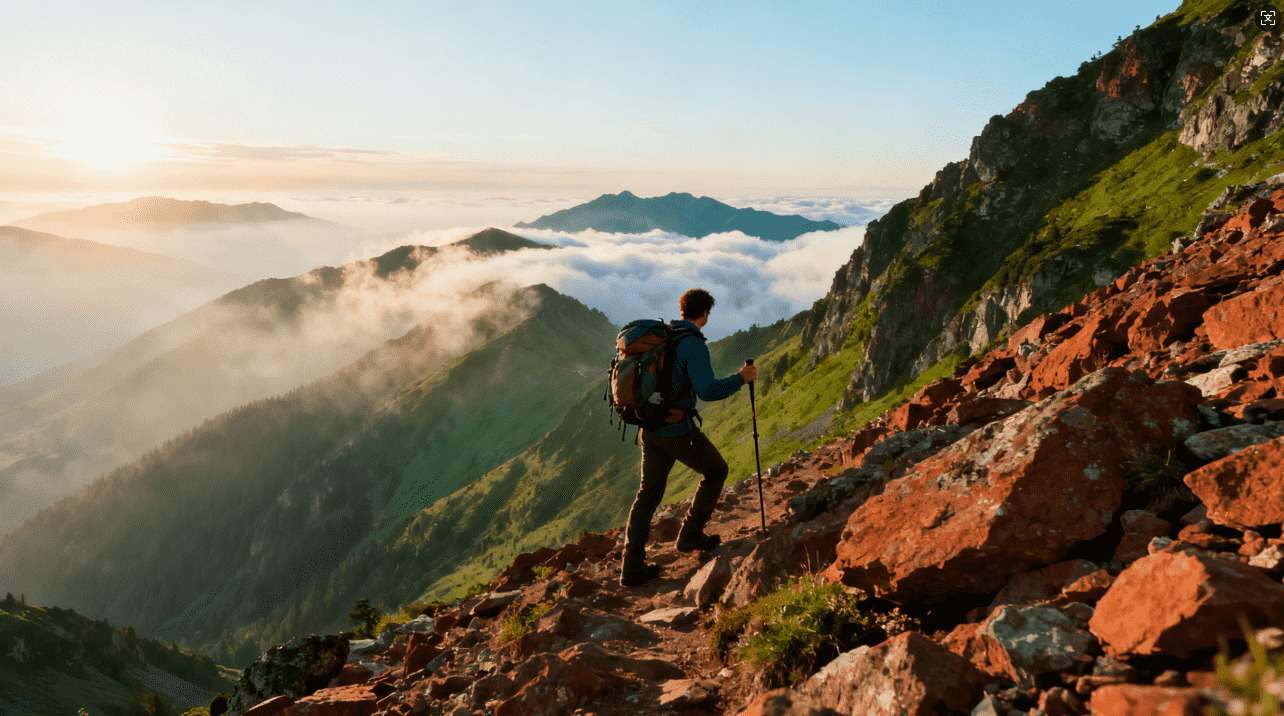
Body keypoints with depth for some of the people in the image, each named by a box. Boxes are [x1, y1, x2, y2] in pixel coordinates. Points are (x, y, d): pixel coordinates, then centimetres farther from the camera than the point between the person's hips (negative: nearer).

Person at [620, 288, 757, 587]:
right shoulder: (693, 344, -16)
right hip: (678, 430, -7)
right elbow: (707, 390, -25)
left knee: (648, 493, 12)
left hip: (650, 428, 7)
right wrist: (741, 379, -12)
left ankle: (632, 567, 10)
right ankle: (691, 534, 17)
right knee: (716, 471, 17)